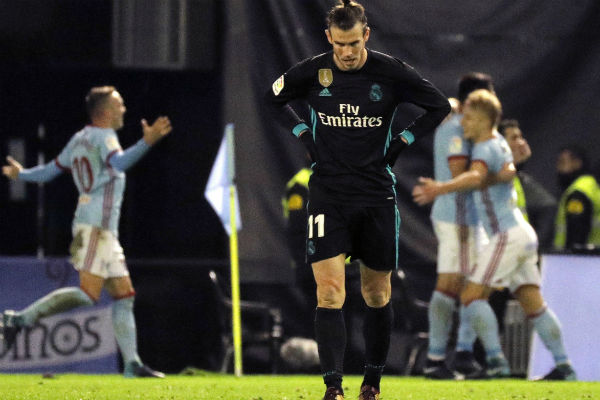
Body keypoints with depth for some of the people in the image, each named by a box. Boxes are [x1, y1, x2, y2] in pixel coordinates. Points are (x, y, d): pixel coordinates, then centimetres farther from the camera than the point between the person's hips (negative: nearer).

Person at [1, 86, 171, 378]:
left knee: (124, 295, 6)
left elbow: (49, 171, 25)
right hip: (96, 225, -10)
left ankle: (132, 364, 1)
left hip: (105, 231, 10)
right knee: (88, 293, -18)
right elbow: (117, 162, -28)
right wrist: (147, 143, -41)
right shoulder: (103, 136, -6)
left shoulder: (79, 139, 19)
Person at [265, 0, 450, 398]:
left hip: (377, 194, 0)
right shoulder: (311, 72, -4)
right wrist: (303, 133, 5)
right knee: (329, 292, -13)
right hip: (328, 195, 0)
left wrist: (401, 141, 1)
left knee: (377, 294, 8)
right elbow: (274, 99, 17)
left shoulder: (392, 72, -7)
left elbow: (439, 106, 7)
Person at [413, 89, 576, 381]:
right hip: (522, 234, 10)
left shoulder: (486, 149, -14)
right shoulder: (499, 144, 14)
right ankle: (563, 366, 7)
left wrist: (440, 188, -51)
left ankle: (496, 360, -19)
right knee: (534, 304, 9)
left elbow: (475, 177, -36)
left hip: (507, 235, -10)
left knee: (472, 296, -11)